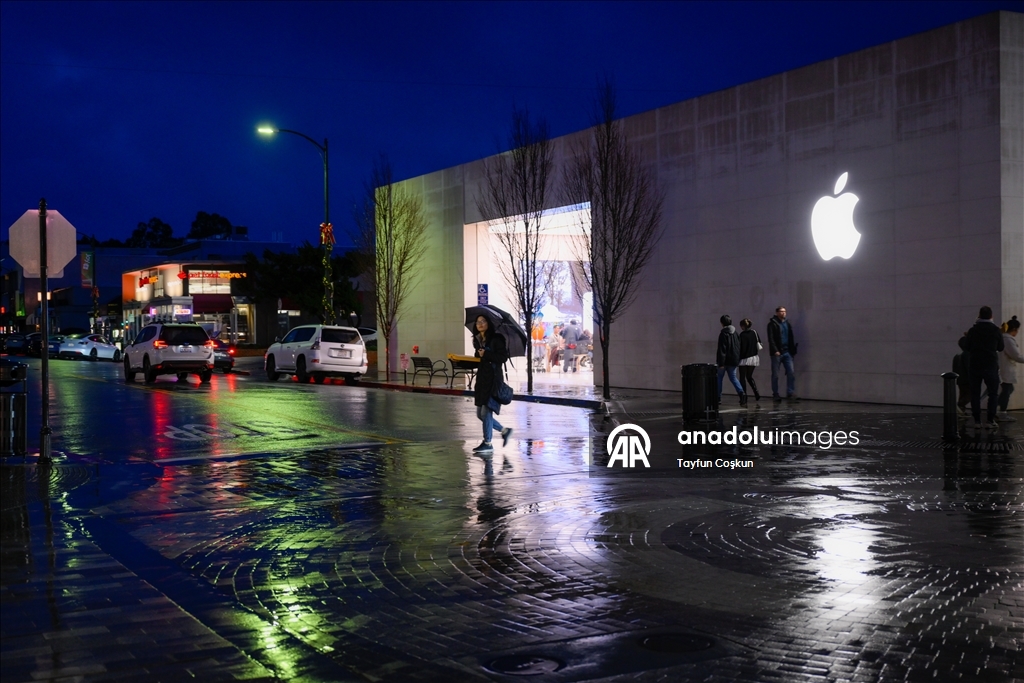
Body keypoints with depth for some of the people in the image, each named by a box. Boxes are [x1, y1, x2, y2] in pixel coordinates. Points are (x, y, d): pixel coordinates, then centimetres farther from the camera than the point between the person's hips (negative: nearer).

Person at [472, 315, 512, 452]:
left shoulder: (495, 339, -9)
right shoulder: (478, 340, 12)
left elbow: (503, 357, -14)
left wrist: (486, 355, -18)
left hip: (493, 379, -8)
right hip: (481, 378, 8)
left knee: (486, 411, -7)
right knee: (480, 414, 10)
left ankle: (487, 443, 4)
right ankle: (504, 431, 26)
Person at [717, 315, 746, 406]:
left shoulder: (723, 334, -14)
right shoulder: (735, 333, 7)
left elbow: (721, 349, -17)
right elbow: (739, 346, 12)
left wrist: (721, 363, -17)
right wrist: (738, 359, 20)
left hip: (725, 360, -6)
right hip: (734, 359, 6)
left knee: (719, 377, 10)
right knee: (733, 377, 12)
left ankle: (718, 397, 12)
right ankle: (742, 393, -12)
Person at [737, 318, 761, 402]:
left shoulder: (742, 335, -13)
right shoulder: (754, 332, 3)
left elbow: (741, 348, -14)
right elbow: (759, 343, 8)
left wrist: (739, 358, -7)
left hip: (744, 359, -6)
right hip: (754, 357, 6)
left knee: (742, 378, 4)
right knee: (750, 377, 17)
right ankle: (757, 394, 2)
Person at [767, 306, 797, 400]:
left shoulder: (788, 324, 15)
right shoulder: (772, 324, -2)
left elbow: (792, 338, 17)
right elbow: (771, 339, -9)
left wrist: (793, 349, 7)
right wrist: (775, 350, -18)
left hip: (787, 352, 4)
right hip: (777, 353, -4)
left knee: (791, 373, -5)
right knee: (775, 375, 2)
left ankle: (790, 392, -1)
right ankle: (775, 394, 9)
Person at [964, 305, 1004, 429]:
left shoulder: (972, 330, 0)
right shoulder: (996, 330, -3)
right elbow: (1000, 348, 9)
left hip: (975, 365, 1)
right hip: (991, 366, -1)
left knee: (975, 394, 6)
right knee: (993, 393, 6)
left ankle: (977, 420, 2)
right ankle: (990, 420, 0)